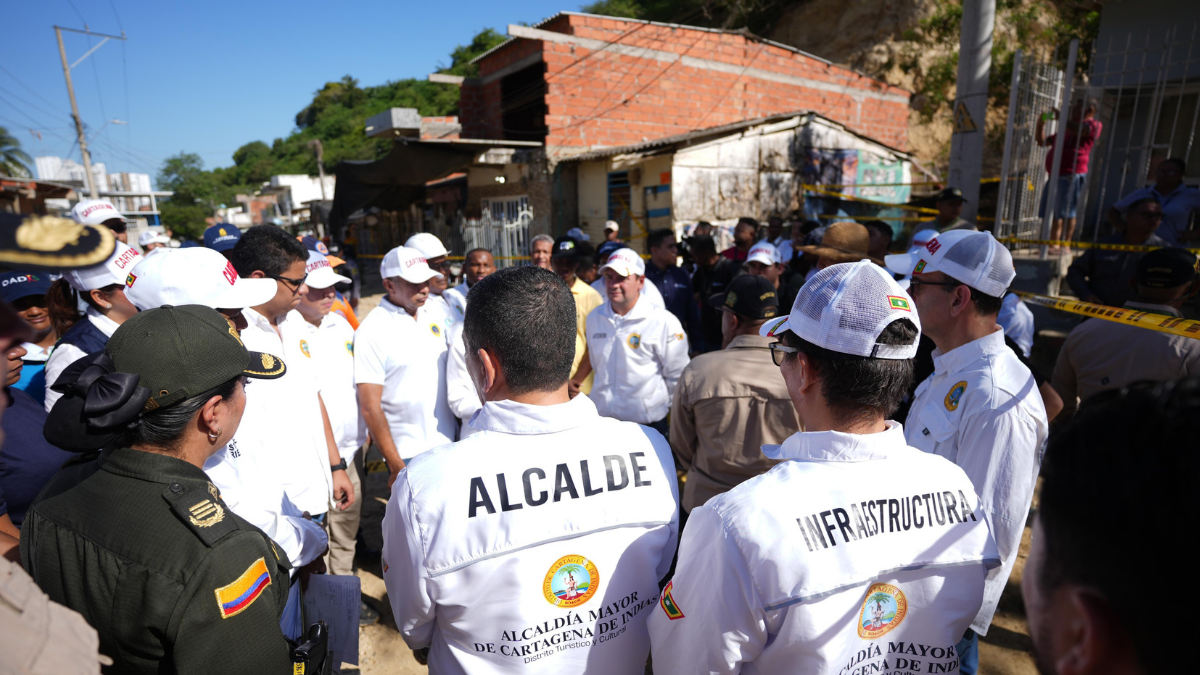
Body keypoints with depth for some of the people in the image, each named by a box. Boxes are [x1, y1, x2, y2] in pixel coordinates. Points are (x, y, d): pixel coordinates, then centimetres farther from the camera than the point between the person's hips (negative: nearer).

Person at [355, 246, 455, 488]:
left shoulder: (434, 317, 7)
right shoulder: (372, 330, -11)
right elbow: (370, 407, -12)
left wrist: (461, 423, 10)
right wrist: (396, 466, -12)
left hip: (448, 443, 5)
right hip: (407, 455, -5)